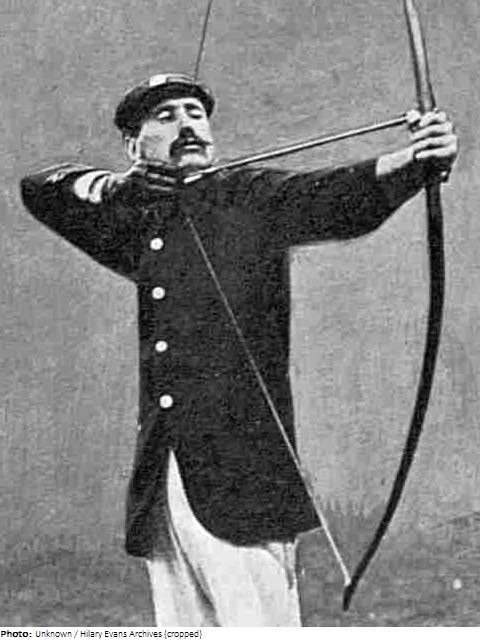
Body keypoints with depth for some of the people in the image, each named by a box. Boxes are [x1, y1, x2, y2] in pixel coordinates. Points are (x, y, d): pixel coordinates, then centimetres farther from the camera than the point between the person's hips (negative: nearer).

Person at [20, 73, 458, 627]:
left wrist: (417, 161, -33)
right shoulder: (136, 229, 16)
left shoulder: (251, 199, 3)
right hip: (160, 490, 5)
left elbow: (337, 198, -14)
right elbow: (39, 188, 23)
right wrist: (113, 186, 3)